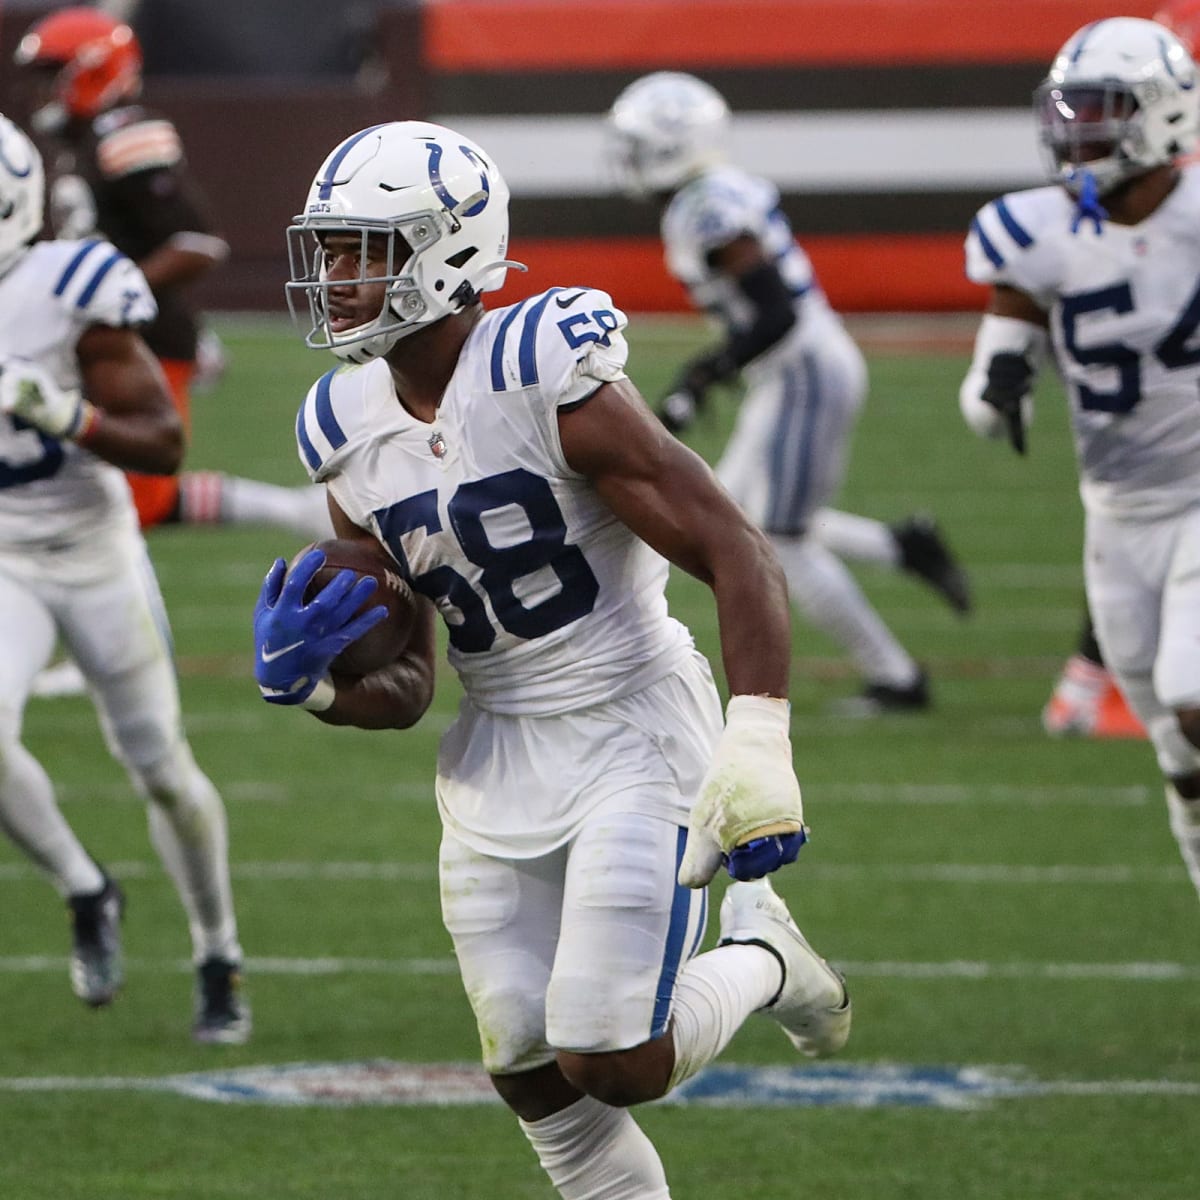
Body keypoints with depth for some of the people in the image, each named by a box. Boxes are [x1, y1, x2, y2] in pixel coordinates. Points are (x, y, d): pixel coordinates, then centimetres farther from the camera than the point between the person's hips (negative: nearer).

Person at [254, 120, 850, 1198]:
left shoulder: (551, 381, -19)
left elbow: (738, 556, -20)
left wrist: (757, 748, -30)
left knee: (611, 1065, -11)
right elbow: (403, 689, 9)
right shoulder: (351, 432, 3)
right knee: (537, 1086, 5)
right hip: (498, 761, 7)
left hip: (634, 735, -7)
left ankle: (758, 960, 19)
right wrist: (307, 684, -13)